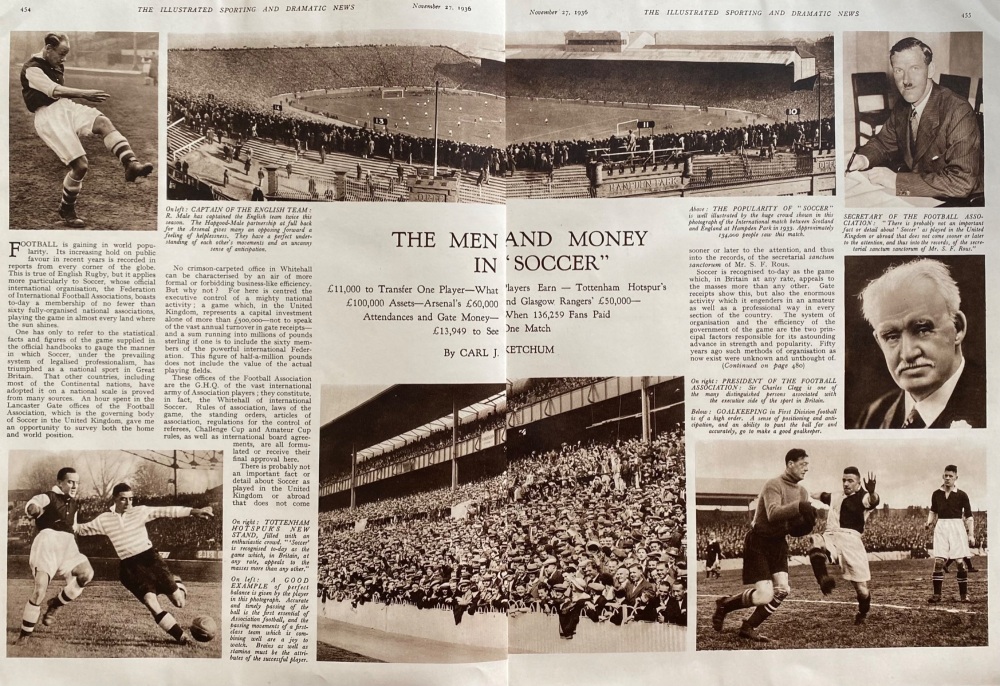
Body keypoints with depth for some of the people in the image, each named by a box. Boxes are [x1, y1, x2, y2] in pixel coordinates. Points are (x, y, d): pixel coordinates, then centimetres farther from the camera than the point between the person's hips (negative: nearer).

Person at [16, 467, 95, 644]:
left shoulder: (73, 504, 24)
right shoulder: (48, 497, 2)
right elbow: (32, 505, -21)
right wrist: (33, 509, -43)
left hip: (68, 545, 5)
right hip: (49, 540, -5)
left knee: (87, 573, -23)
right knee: (40, 588, -18)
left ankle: (56, 604, 0)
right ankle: (25, 633, 1)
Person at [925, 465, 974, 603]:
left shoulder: (962, 495, 0)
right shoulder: (936, 494, 7)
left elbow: (969, 516, 3)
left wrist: (971, 534, -4)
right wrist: (929, 523, 6)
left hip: (957, 526, -1)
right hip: (941, 527, 1)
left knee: (960, 562, -3)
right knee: (938, 562, -5)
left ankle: (964, 594, 8)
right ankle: (937, 594, -1)